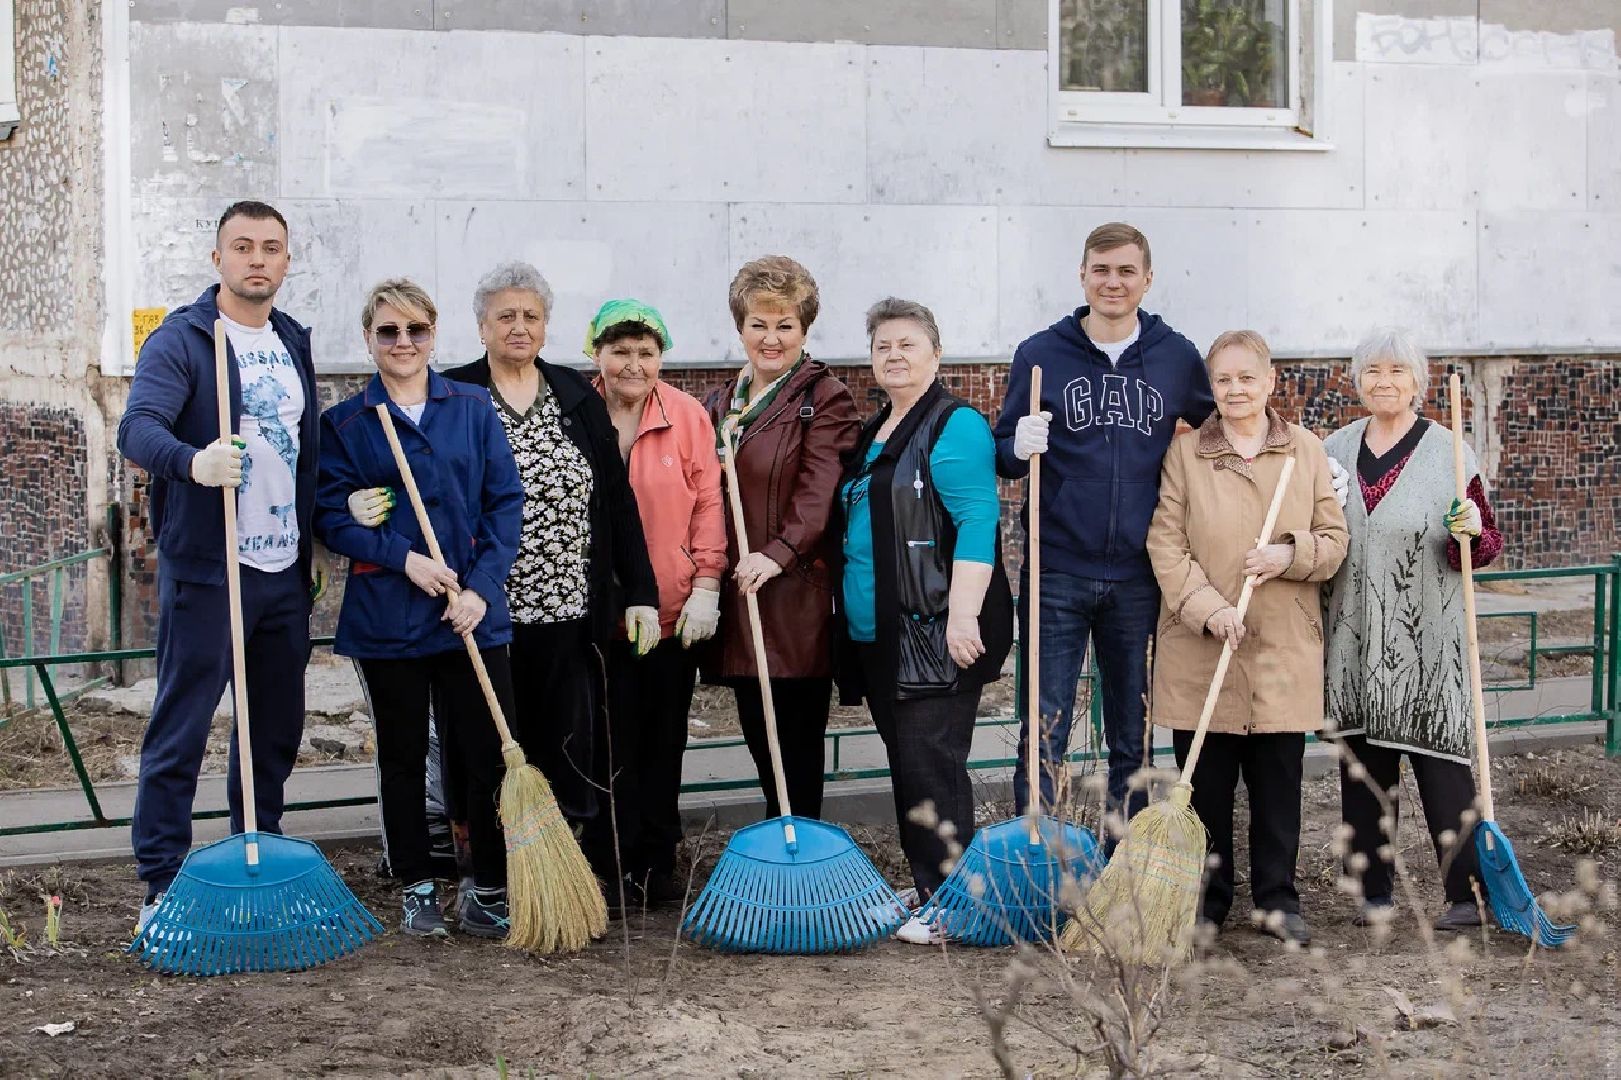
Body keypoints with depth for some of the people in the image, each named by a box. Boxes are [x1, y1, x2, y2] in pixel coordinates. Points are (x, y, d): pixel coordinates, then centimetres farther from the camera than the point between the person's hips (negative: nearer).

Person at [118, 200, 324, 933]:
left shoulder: (294, 343, 14)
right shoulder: (181, 339, -8)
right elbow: (138, 428, -24)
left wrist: (314, 542, 19)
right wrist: (193, 462, -44)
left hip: (285, 571, 7)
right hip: (205, 569, -7)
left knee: (279, 727, 14)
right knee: (181, 728, -3)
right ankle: (162, 885, 4)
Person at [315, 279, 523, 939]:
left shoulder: (473, 408, 6)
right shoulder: (344, 423, 3)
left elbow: (505, 501, 2)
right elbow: (331, 516, -3)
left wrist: (481, 586, -9)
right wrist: (402, 557, -16)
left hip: (472, 612, 1)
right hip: (387, 615, 0)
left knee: (487, 752, -1)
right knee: (403, 757, 10)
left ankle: (489, 888, 10)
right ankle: (417, 889, 21)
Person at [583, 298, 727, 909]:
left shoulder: (689, 416, 1)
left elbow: (709, 503, 1)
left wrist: (706, 585, -5)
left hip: (673, 611, 1)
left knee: (664, 742, 10)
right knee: (612, 743, 2)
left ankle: (657, 865, 20)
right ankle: (619, 866, 12)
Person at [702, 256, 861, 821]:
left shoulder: (825, 398, -4)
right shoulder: (719, 403, 17)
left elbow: (820, 488, -16)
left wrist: (778, 553, -29)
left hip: (798, 598, -7)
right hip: (738, 595, 7)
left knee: (797, 743, -2)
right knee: (760, 739, 12)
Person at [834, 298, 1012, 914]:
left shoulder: (955, 426, -9)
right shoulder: (873, 435, 19)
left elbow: (978, 521, -18)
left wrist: (963, 614, -26)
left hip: (934, 631, -9)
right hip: (878, 634, 9)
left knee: (929, 762, -9)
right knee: (906, 763, 13)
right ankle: (924, 885, 21)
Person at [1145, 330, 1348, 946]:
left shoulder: (1307, 451, 8)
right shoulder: (1185, 451, 2)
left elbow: (1334, 539, 8)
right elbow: (1165, 542, -3)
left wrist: (1291, 554, -13)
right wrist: (1208, 608, -15)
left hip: (1283, 647, 1)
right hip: (1200, 647, -1)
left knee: (1278, 783, 6)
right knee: (1206, 783, 5)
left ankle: (1277, 900, 18)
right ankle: (1207, 900, 18)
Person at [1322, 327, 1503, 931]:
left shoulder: (1447, 452, -1)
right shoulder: (1333, 451, 10)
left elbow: (1487, 548, 0)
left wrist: (1472, 531, -20)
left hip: (1426, 638, -4)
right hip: (1352, 637, 4)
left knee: (1439, 762, -5)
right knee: (1361, 764, 7)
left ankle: (1468, 894, 2)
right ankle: (1372, 889, 18)